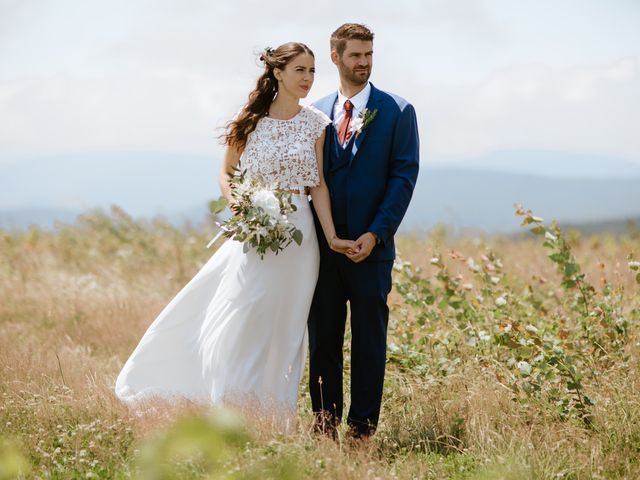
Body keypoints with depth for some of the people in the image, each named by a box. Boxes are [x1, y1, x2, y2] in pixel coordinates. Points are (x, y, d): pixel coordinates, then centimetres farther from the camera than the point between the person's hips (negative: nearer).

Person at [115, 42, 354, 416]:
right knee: (235, 321, -4)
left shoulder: (316, 124, 2)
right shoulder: (252, 120, 1)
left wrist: (331, 236, -5)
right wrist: (237, 203, -9)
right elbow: (227, 172, 11)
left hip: (296, 234, 0)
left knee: (281, 330, 3)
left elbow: (319, 185, 2)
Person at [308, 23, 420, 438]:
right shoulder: (315, 113, 11)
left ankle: (362, 430, 7)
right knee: (323, 338, 6)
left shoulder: (397, 112, 1)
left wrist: (375, 234, -14)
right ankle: (325, 426, 14)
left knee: (369, 339, 2)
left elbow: (404, 176, -5)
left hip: (370, 246, -3)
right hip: (322, 244, 3)